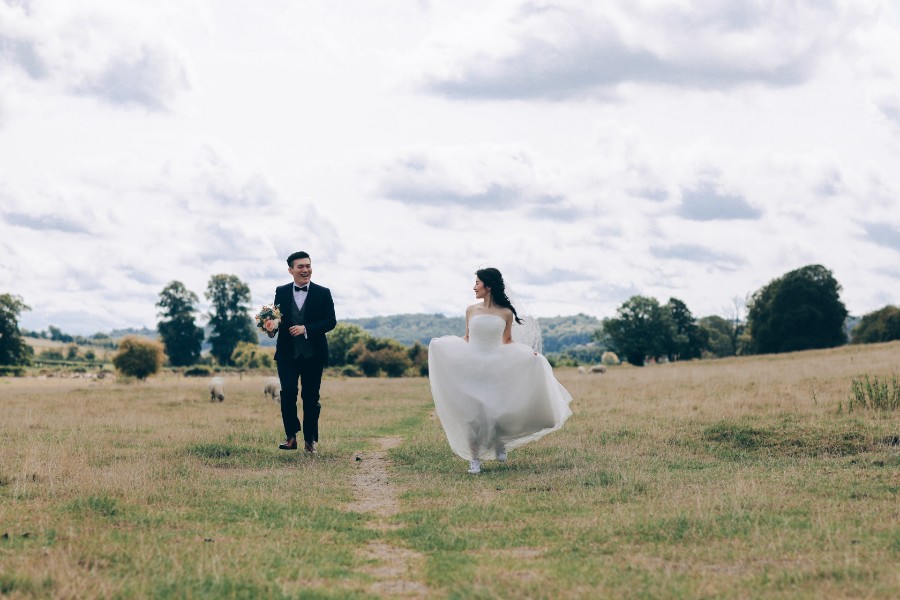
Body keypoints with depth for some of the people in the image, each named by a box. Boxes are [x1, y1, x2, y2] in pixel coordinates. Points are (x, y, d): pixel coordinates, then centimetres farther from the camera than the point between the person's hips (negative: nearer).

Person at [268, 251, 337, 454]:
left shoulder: (323, 293, 2)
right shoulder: (281, 292, 8)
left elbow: (331, 321, -4)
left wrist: (306, 329, -17)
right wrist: (272, 328, -16)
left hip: (313, 353, 0)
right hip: (287, 353, 0)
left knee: (311, 397, 4)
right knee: (288, 392, -12)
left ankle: (310, 440, 13)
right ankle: (291, 436, 0)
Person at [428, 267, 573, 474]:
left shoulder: (506, 313, 1)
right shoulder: (471, 310, 5)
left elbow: (507, 342, 11)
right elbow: (466, 339, 12)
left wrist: (526, 352, -4)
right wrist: (443, 344, -1)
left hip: (496, 369, -1)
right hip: (472, 367, 1)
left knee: (497, 412, -3)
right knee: (472, 414, -2)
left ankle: (499, 445, 27)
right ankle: (474, 458, 8)